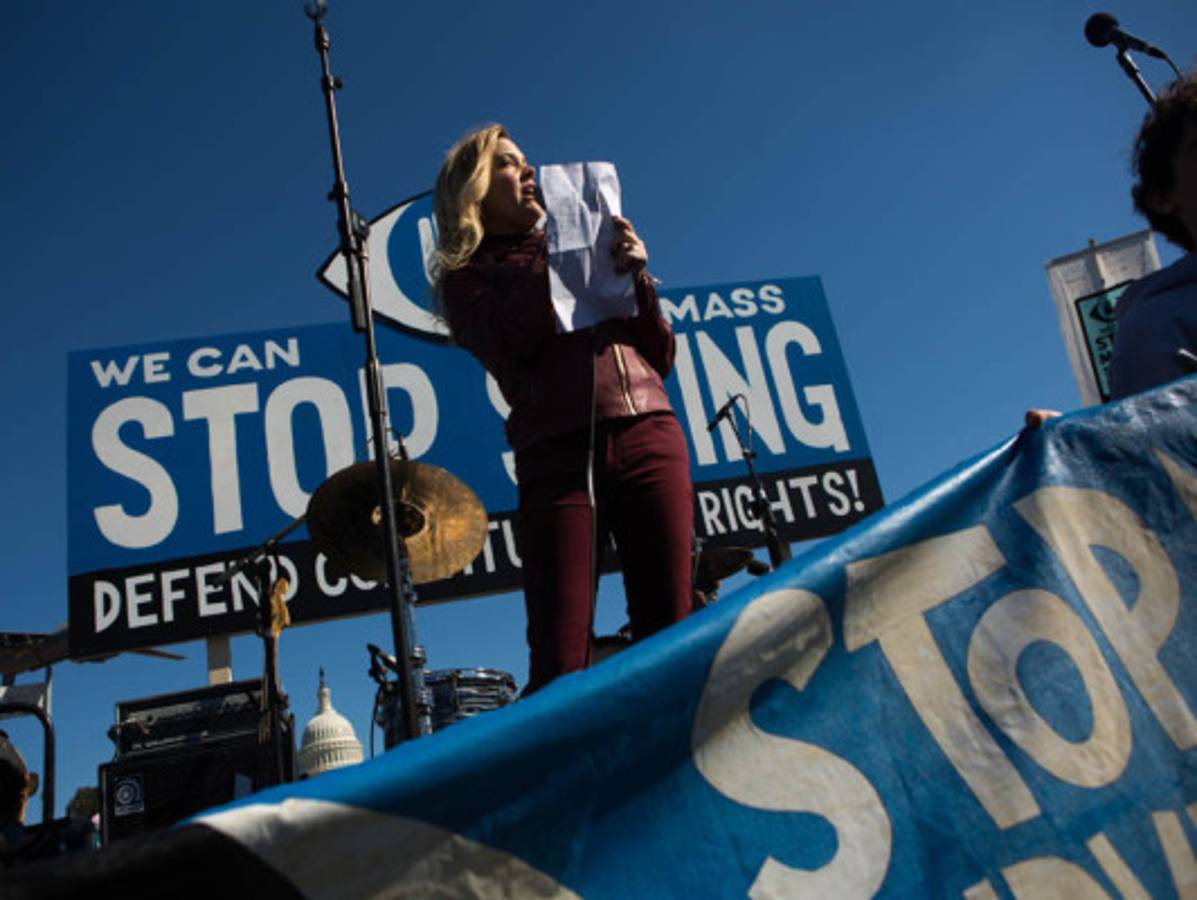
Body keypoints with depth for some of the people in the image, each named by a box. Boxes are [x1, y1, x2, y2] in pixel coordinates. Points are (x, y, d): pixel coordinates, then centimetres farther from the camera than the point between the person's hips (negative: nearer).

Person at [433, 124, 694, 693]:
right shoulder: (466, 277, 17)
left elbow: (661, 358, 19)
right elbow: (510, 349, -5)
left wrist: (636, 274, 5)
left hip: (649, 437, 3)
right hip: (558, 452, -3)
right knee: (559, 663, -10)